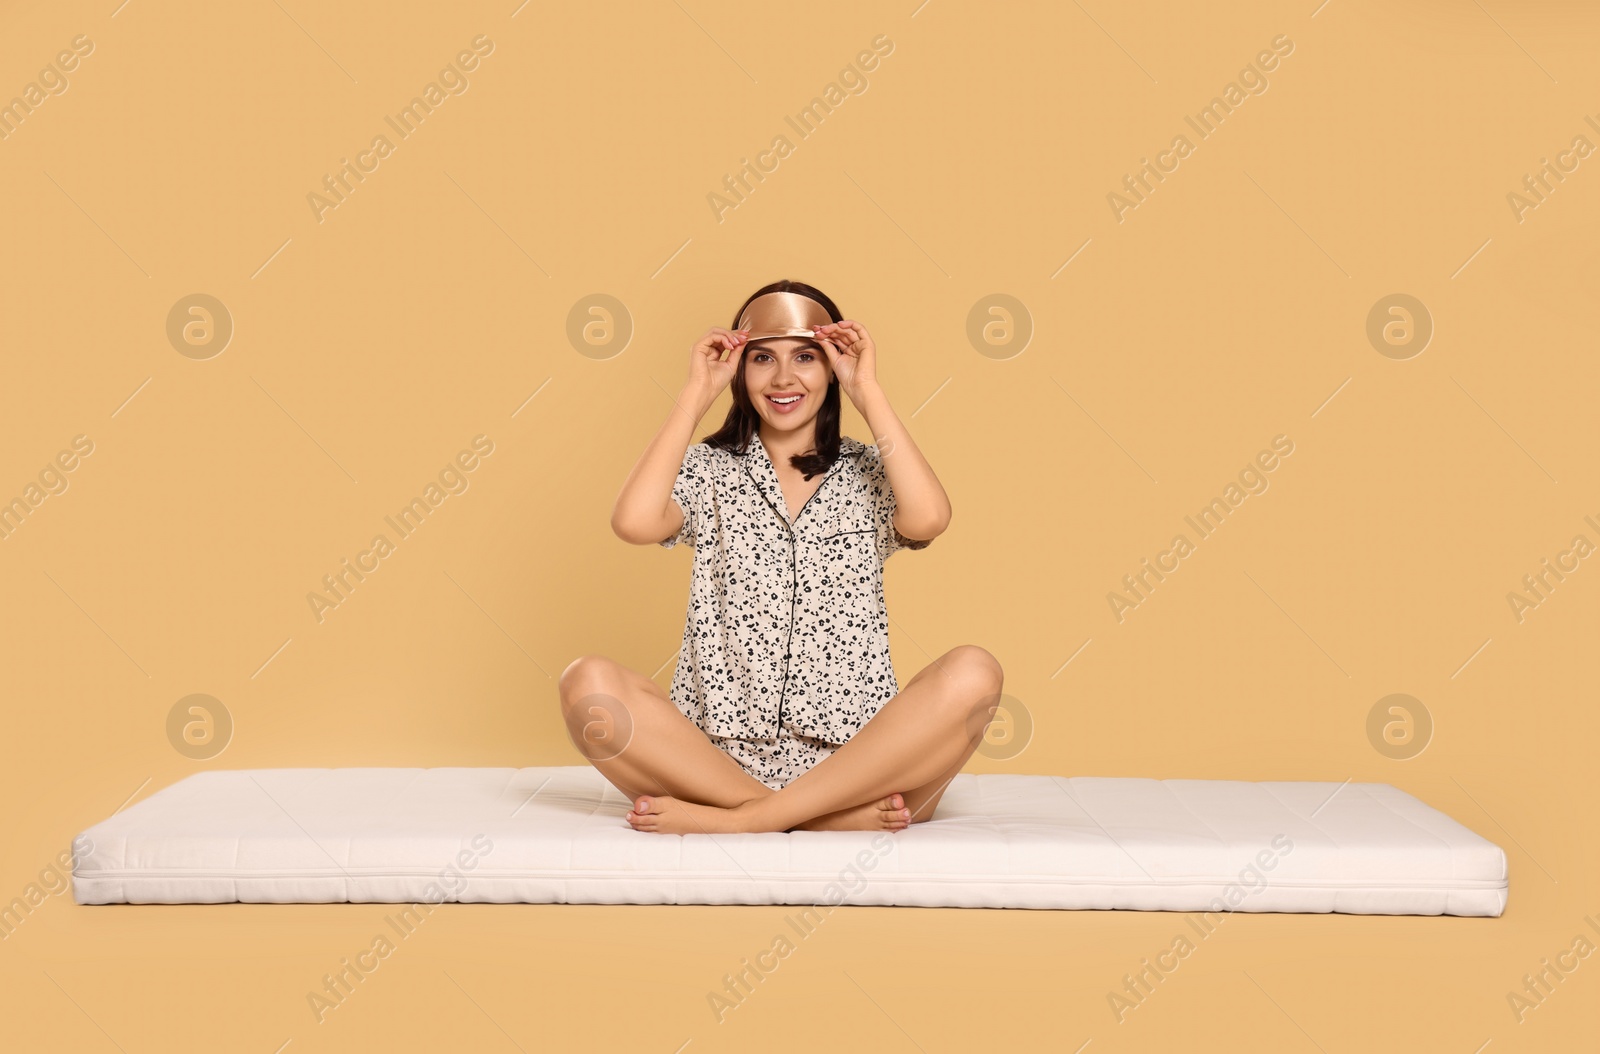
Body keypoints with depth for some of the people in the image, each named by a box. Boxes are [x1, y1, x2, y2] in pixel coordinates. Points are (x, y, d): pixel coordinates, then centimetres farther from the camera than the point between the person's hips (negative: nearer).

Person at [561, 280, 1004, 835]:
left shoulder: (868, 473, 11)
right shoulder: (710, 471, 11)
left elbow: (928, 519, -13)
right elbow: (634, 523, -11)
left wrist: (867, 391, -4)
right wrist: (696, 394, -2)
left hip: (853, 757, 0)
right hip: (717, 756, 0)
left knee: (972, 673, -27)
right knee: (588, 681, -26)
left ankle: (738, 819, -25)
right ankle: (842, 815, -26)